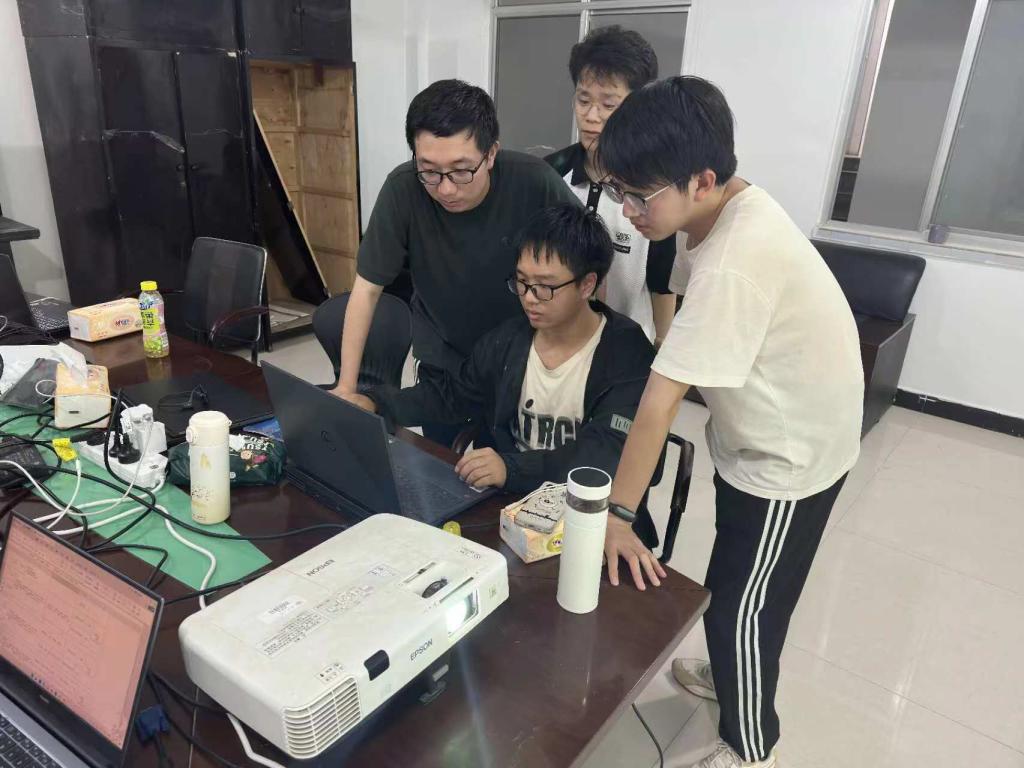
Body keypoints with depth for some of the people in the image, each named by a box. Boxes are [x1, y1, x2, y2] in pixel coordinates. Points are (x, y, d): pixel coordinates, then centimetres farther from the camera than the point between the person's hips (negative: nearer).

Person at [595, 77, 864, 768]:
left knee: (741, 607, 9)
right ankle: (736, 675, 52)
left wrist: (618, 514, -27)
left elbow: (661, 400, -33)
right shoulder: (726, 209, -7)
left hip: (791, 456, -8)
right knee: (733, 590, 26)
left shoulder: (734, 263, -36)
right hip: (762, 437, 8)